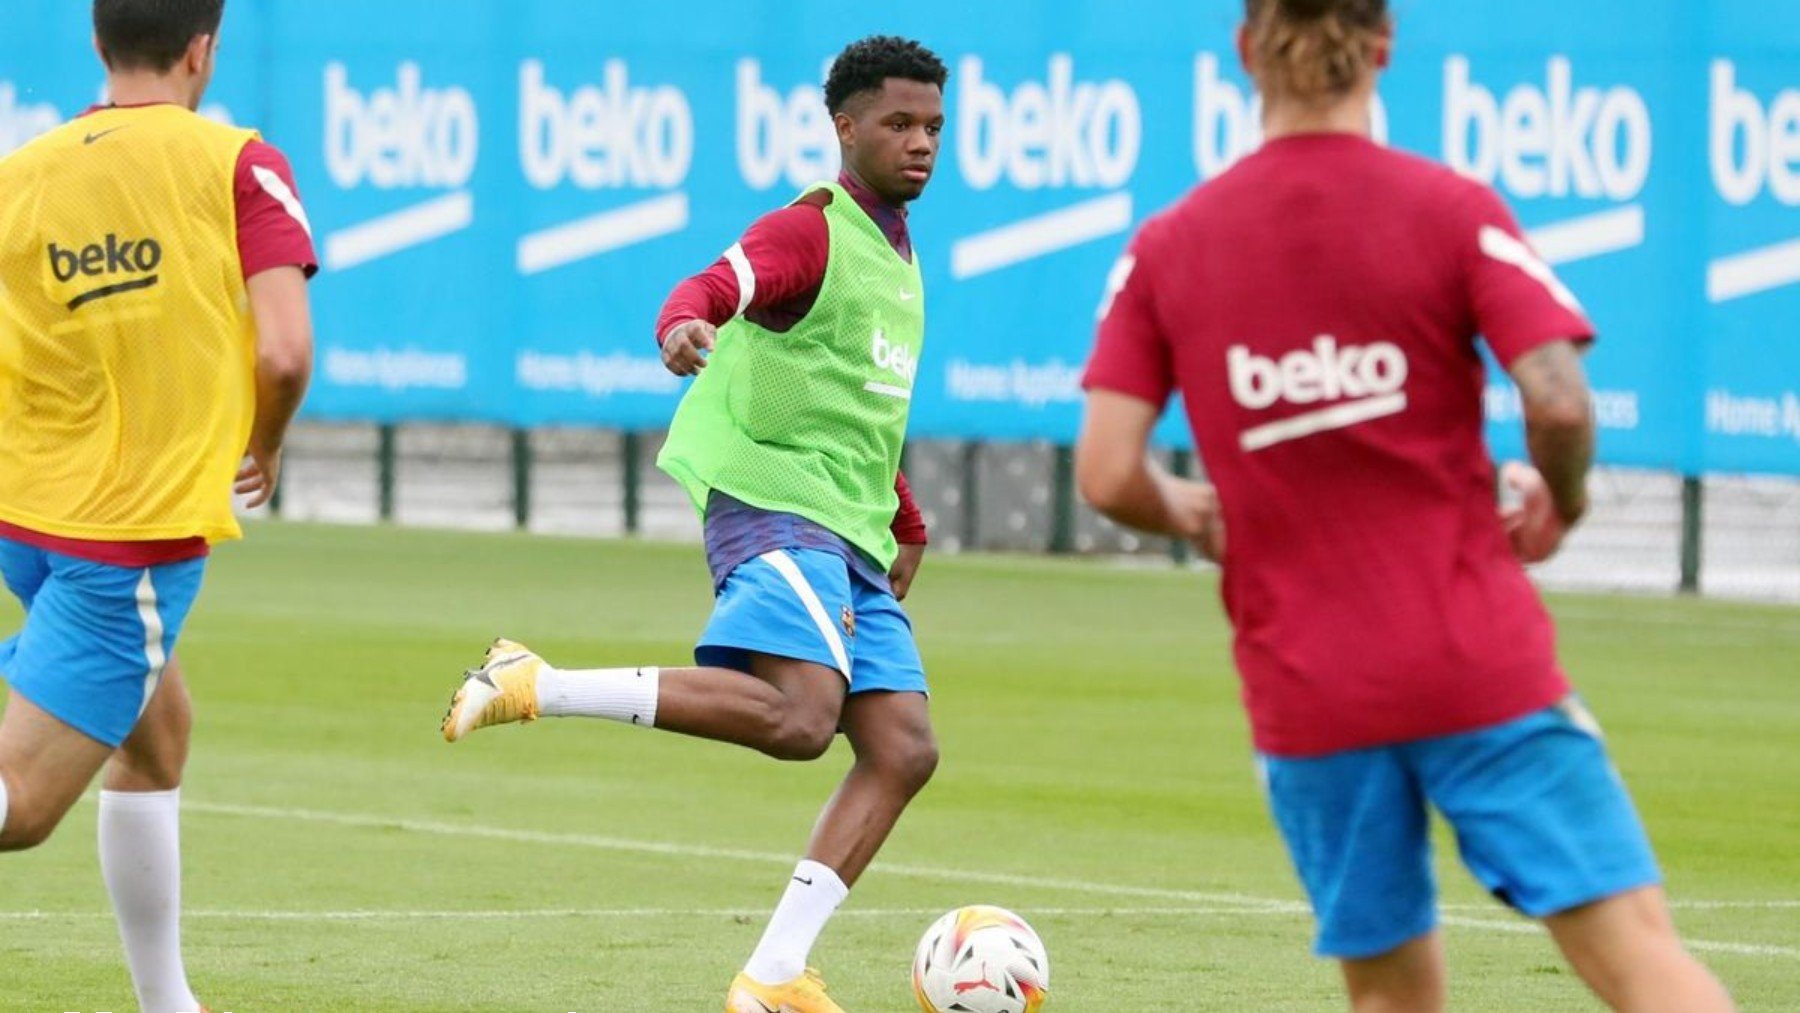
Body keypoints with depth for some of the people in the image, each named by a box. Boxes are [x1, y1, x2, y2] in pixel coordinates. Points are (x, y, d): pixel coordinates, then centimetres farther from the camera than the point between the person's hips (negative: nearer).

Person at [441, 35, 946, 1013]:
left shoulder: (897, 254, 22)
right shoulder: (810, 231, -6)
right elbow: (718, 285, -27)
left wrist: (907, 527, 40)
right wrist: (685, 325, -51)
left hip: (853, 536, 9)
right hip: (772, 500, -9)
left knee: (904, 747, -4)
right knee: (800, 714, -30)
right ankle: (540, 687, -23)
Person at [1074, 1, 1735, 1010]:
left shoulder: (1167, 248, 3)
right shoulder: (1450, 209, -4)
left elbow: (1108, 474, -3)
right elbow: (1559, 402, -15)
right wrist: (1559, 502, 7)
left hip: (1304, 694, 3)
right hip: (1480, 663, -3)